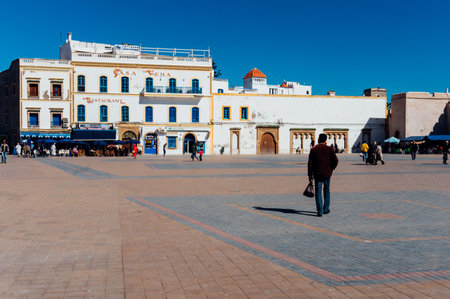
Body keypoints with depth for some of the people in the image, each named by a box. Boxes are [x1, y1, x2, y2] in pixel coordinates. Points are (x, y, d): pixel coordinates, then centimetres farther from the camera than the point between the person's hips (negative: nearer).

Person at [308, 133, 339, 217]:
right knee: (326, 190, 18)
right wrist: (331, 169, 13)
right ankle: (326, 209, 23)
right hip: (327, 174, 1)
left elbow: (310, 163, -5)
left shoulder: (313, 150, -4)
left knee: (318, 192, 2)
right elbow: (335, 161, -5)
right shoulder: (330, 149, -2)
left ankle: (320, 211, -3)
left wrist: (310, 174, 2)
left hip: (317, 174, -1)